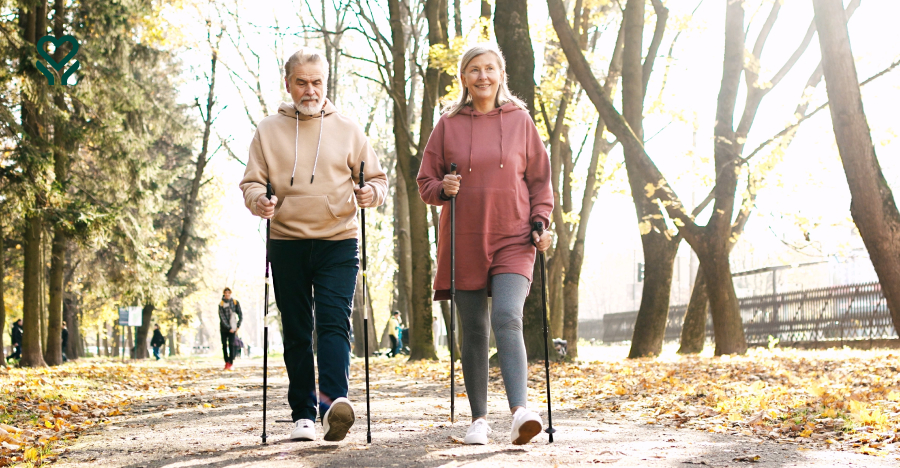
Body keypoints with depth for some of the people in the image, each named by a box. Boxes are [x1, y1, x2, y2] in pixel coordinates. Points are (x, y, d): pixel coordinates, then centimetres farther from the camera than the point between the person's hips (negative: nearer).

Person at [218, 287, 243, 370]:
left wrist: (238, 326, -2)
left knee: (231, 344, -9)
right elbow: (222, 317, -7)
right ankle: (226, 362, 10)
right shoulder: (221, 304, -2)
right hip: (223, 328, 1)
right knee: (224, 345, 2)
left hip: (232, 327, -1)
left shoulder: (235, 303, 2)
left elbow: (240, 315, 7)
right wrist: (229, 328, -12)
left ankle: (231, 364, -10)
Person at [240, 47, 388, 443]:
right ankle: (303, 413, 9)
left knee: (333, 323, -16)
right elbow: (251, 182, 10)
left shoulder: (347, 129, 9)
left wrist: (371, 192, -11)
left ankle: (334, 400, -27)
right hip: (286, 243, 1)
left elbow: (377, 178, 12)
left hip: (338, 243, -1)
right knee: (296, 332, 5)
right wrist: (257, 199, -13)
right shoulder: (268, 131, 9)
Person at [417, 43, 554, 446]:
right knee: (473, 331, 6)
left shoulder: (520, 120, 7)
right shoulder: (448, 124, 7)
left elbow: (539, 179, 11)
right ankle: (479, 418, 15)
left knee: (507, 318, -20)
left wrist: (540, 222, -2)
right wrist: (442, 188, -12)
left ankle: (520, 411, -30)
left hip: (512, 240, -1)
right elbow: (425, 181, 10)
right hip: (463, 243, 2)